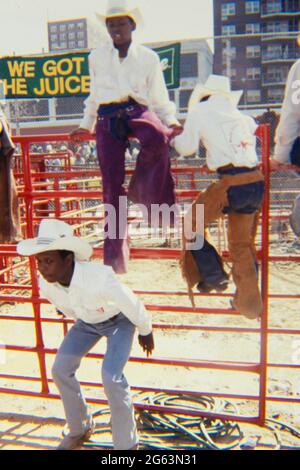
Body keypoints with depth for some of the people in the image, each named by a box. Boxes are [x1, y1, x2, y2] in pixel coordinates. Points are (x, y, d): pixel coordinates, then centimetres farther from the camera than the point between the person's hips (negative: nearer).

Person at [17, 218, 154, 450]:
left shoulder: (100, 278, -43)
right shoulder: (46, 284, -23)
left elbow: (132, 305, -24)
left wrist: (145, 332, -7)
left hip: (119, 320, -6)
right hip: (87, 321, 6)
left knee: (111, 377, -19)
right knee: (60, 370, 0)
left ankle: (126, 443, 6)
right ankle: (80, 428, 26)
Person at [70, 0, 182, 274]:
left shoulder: (148, 57, 12)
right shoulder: (97, 57, 16)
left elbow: (159, 97, 12)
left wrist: (171, 122, -3)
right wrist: (86, 126, 26)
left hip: (137, 111, -1)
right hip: (107, 118, 1)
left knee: (157, 137, -39)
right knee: (112, 186, -5)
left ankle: (141, 189, -13)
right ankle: (115, 257, 3)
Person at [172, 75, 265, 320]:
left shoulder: (199, 111, 7)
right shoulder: (238, 114, 22)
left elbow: (187, 147, 6)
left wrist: (173, 139, 26)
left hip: (232, 183, -6)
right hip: (257, 182, 6)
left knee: (192, 224, 16)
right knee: (242, 243, 18)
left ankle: (214, 276, 13)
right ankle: (249, 303, 25)